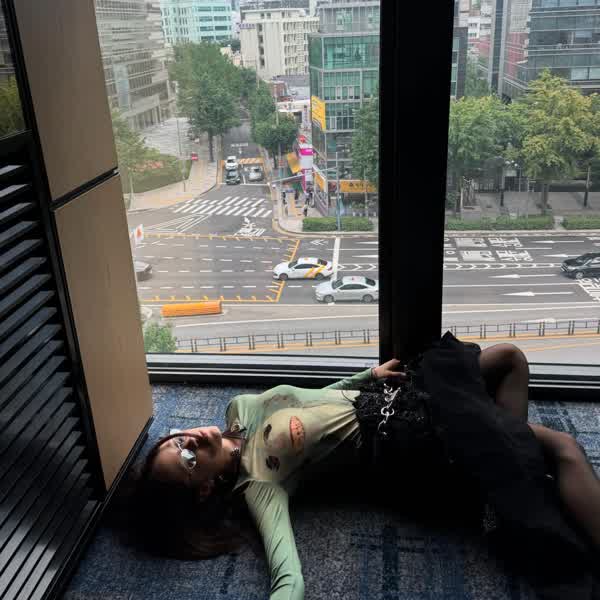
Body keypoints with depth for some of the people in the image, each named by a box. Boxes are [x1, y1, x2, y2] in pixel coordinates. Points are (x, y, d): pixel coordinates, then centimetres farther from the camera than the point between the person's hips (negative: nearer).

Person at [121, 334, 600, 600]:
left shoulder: (239, 409, -5)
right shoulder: (259, 484, -26)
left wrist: (370, 374, 1)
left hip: (386, 395, 7)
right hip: (412, 447, -7)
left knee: (510, 357, 22)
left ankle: (514, 439, 36)